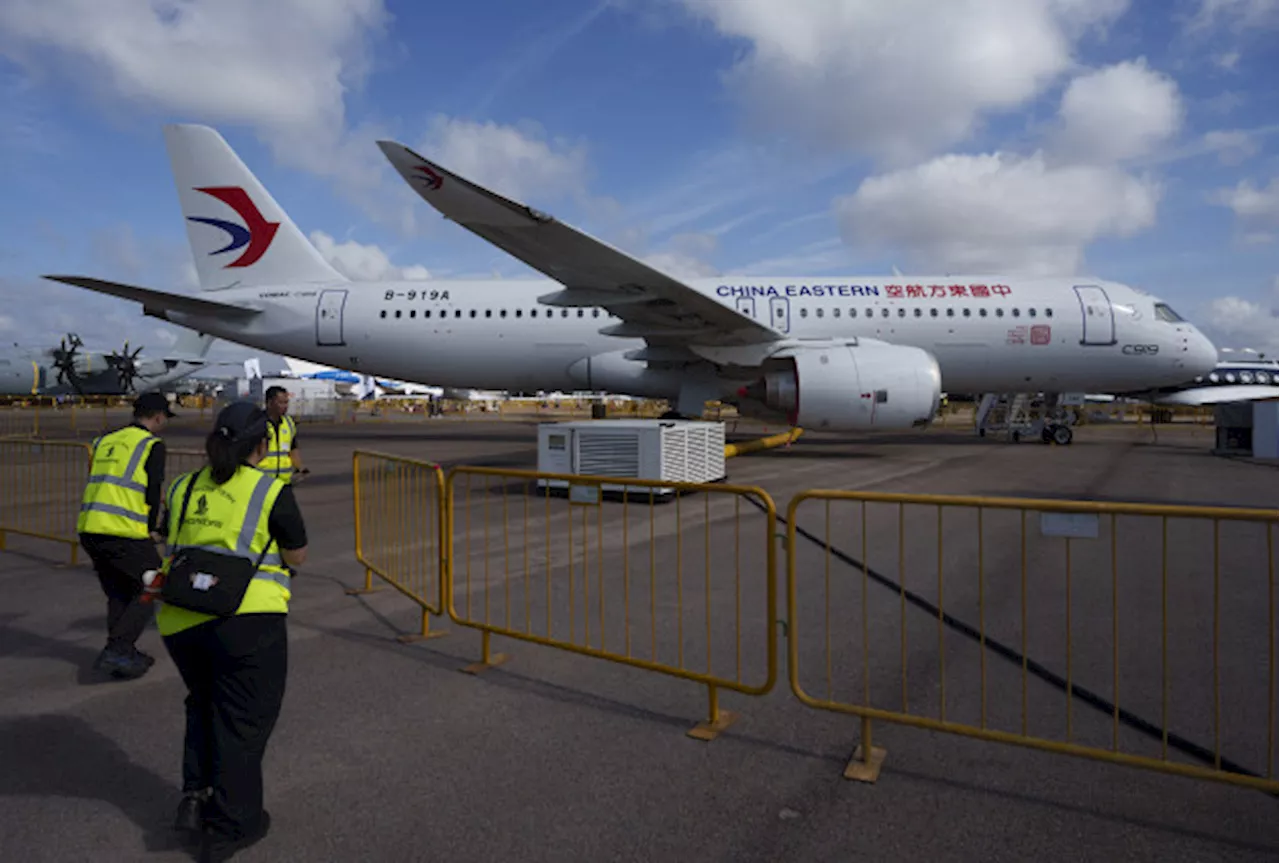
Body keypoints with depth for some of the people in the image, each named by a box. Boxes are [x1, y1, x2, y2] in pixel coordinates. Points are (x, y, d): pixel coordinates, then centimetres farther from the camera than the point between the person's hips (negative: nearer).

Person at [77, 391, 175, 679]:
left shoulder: (104, 441, 18)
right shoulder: (152, 445, -3)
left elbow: (97, 485, 20)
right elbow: (153, 491, -7)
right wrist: (153, 529, 5)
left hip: (89, 529, 7)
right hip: (125, 533, -7)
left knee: (118, 593, 20)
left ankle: (123, 654, 25)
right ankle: (117, 651, 0)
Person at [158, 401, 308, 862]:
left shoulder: (183, 488, 10)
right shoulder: (271, 491, -6)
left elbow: (178, 546, 20)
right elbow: (297, 557, 2)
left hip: (179, 620, 5)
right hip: (246, 617, -5)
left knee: (203, 704, 28)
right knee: (243, 719, 9)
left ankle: (196, 797, 21)